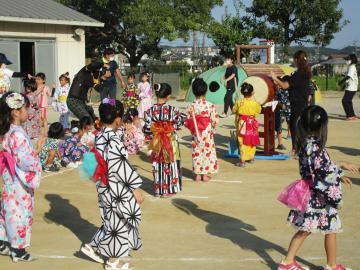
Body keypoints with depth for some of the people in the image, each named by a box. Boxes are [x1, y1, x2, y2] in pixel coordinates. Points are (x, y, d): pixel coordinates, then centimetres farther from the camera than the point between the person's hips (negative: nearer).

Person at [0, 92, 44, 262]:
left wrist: (32, 150, 13)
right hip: (19, 184, -9)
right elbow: (25, 162, -26)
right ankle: (18, 250, 14)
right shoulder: (18, 134, -25)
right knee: (20, 213, 3)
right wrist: (37, 150, -16)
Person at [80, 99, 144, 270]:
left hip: (105, 186, 9)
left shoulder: (99, 137, 4)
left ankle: (93, 247, 28)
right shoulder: (113, 141, -24)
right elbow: (121, 168, -24)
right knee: (117, 222, 6)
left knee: (112, 220, 23)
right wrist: (135, 188, -17)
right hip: (116, 189, -9)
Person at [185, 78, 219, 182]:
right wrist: (212, 129, 9)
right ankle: (205, 174, 12)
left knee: (196, 152, 11)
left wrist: (192, 129, 9)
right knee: (208, 152, 9)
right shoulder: (210, 105, -12)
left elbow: (188, 122, -7)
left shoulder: (191, 106, -8)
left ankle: (197, 174, 15)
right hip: (207, 133, -1)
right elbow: (215, 120, -8)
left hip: (196, 134, 2)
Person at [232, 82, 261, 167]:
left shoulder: (239, 103, -11)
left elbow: (233, 110, 2)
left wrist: (236, 102, 17)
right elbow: (259, 111, 7)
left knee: (242, 142, 0)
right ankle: (251, 158, 30)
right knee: (252, 141, 18)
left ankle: (243, 161, -3)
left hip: (242, 124, -1)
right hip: (252, 124, 1)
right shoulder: (255, 103, -10)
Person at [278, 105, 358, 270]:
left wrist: (339, 176, 16)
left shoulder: (304, 143, 5)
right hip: (321, 196, -8)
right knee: (331, 230, 10)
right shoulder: (314, 146, -23)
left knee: (305, 230, 17)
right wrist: (342, 165, -10)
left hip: (310, 194, 8)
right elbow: (324, 170, -24)